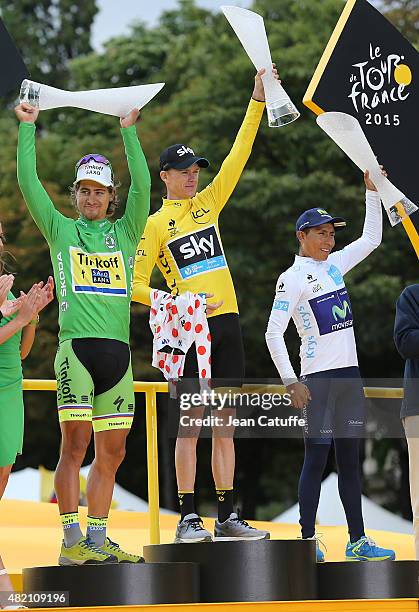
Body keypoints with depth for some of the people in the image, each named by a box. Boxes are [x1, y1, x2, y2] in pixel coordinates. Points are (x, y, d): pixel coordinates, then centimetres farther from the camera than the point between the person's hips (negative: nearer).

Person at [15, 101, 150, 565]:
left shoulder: (125, 232, 17)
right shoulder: (60, 230, 13)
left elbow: (142, 187, 5)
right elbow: (28, 183, 5)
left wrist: (129, 132, 2)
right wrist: (27, 129, 2)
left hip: (118, 350, 3)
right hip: (76, 347, -3)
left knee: (112, 451, 5)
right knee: (75, 444, -9)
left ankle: (97, 537, 11)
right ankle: (71, 540, -8)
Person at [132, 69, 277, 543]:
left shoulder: (208, 203, 14)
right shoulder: (155, 224, 1)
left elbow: (239, 154, 10)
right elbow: (137, 286, -2)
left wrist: (257, 100, 5)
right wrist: (179, 302, -16)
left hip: (226, 324, 5)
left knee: (224, 424, 6)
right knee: (190, 424, -6)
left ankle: (227, 516, 8)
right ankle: (187, 518, -4)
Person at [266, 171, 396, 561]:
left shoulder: (333, 265, 13)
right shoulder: (292, 278, -7)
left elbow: (371, 239, 23)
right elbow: (273, 334, -11)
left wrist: (372, 191, 16)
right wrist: (291, 382, -16)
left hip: (348, 374, 7)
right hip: (318, 378, -7)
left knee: (349, 459, 7)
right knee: (316, 458, -7)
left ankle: (357, 541, 8)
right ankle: (307, 540, -3)